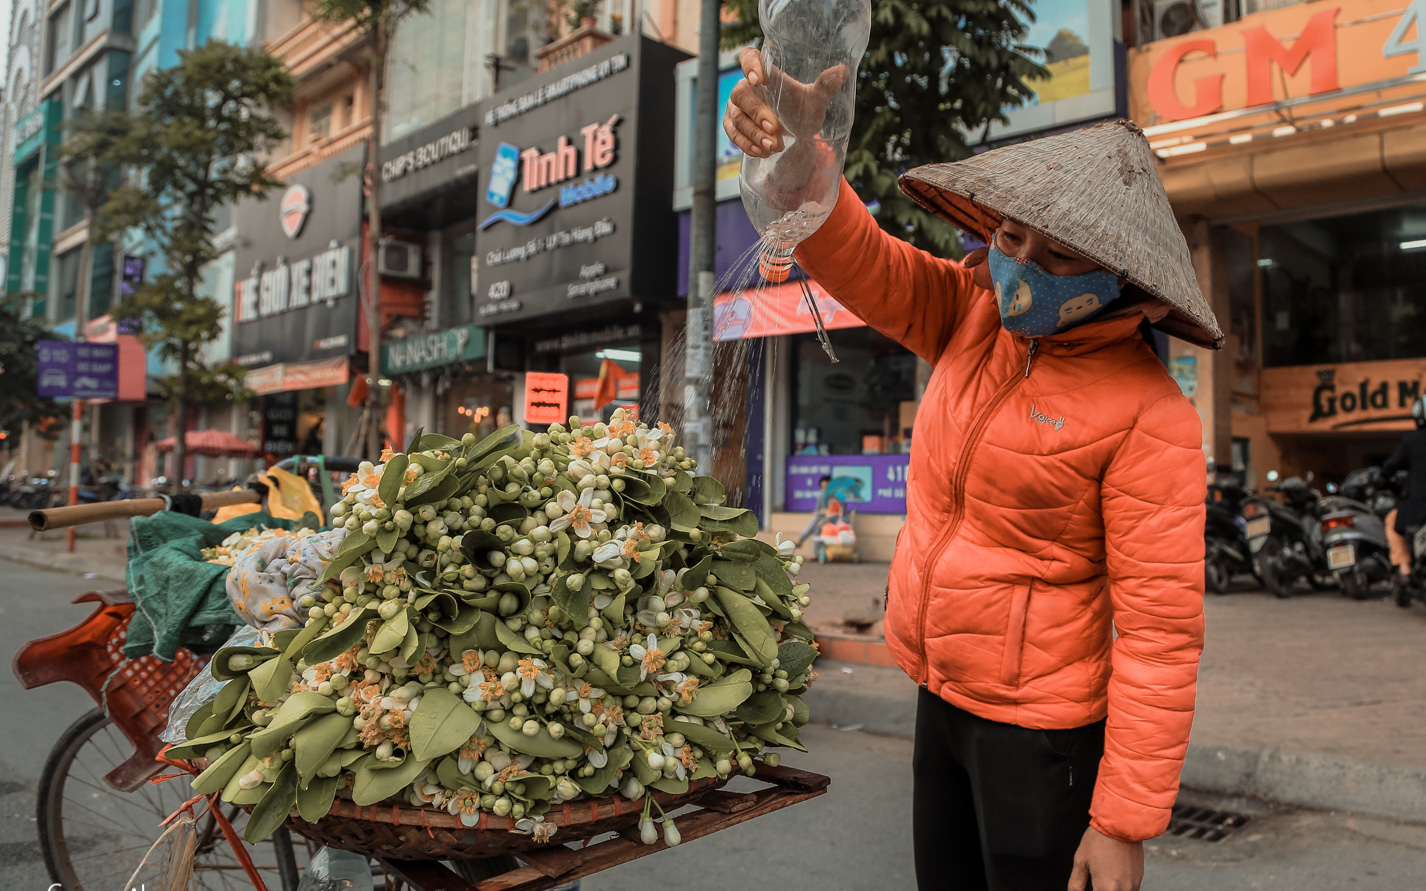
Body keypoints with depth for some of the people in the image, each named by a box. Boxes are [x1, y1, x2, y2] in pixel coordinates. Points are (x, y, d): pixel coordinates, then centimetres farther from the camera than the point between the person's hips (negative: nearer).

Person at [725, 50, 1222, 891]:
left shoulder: (1148, 417, -19)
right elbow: (857, 260, -9)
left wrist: (1126, 823, -18)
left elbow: (1161, 629, -19)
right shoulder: (977, 315, -2)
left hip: (1041, 728, -6)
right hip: (943, 695, 6)